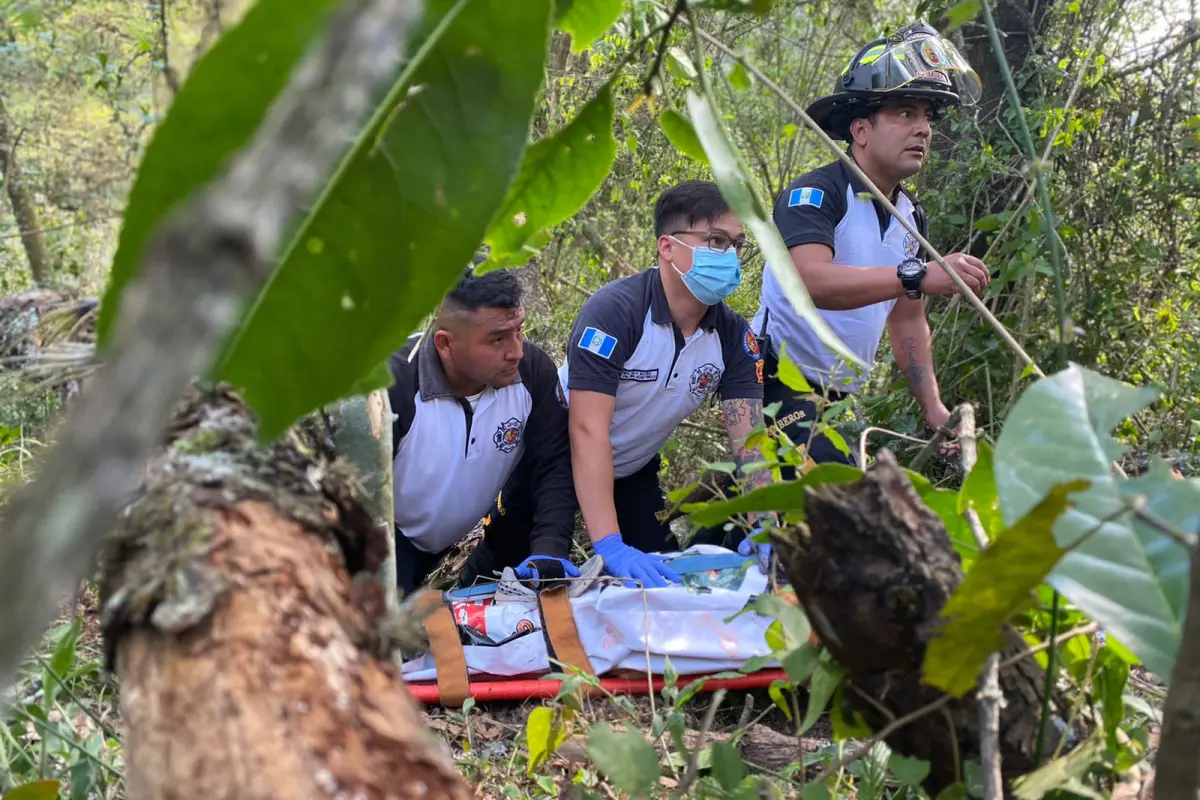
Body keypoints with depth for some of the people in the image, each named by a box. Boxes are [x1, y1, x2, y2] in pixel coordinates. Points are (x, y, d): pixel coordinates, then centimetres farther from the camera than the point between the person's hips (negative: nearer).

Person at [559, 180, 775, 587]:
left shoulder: (734, 335, -14)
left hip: (635, 472, 6)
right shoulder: (614, 312, -32)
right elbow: (588, 432, -38)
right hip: (563, 463, -5)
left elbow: (749, 438, -16)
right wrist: (610, 547, -46)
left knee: (663, 578, 6)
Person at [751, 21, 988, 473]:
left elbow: (907, 320, 16)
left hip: (838, 399, 9)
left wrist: (934, 409, 7)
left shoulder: (912, 217, 10)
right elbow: (812, 281, -35)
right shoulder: (815, 193, -16)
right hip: (780, 386, -9)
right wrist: (919, 275, -45)